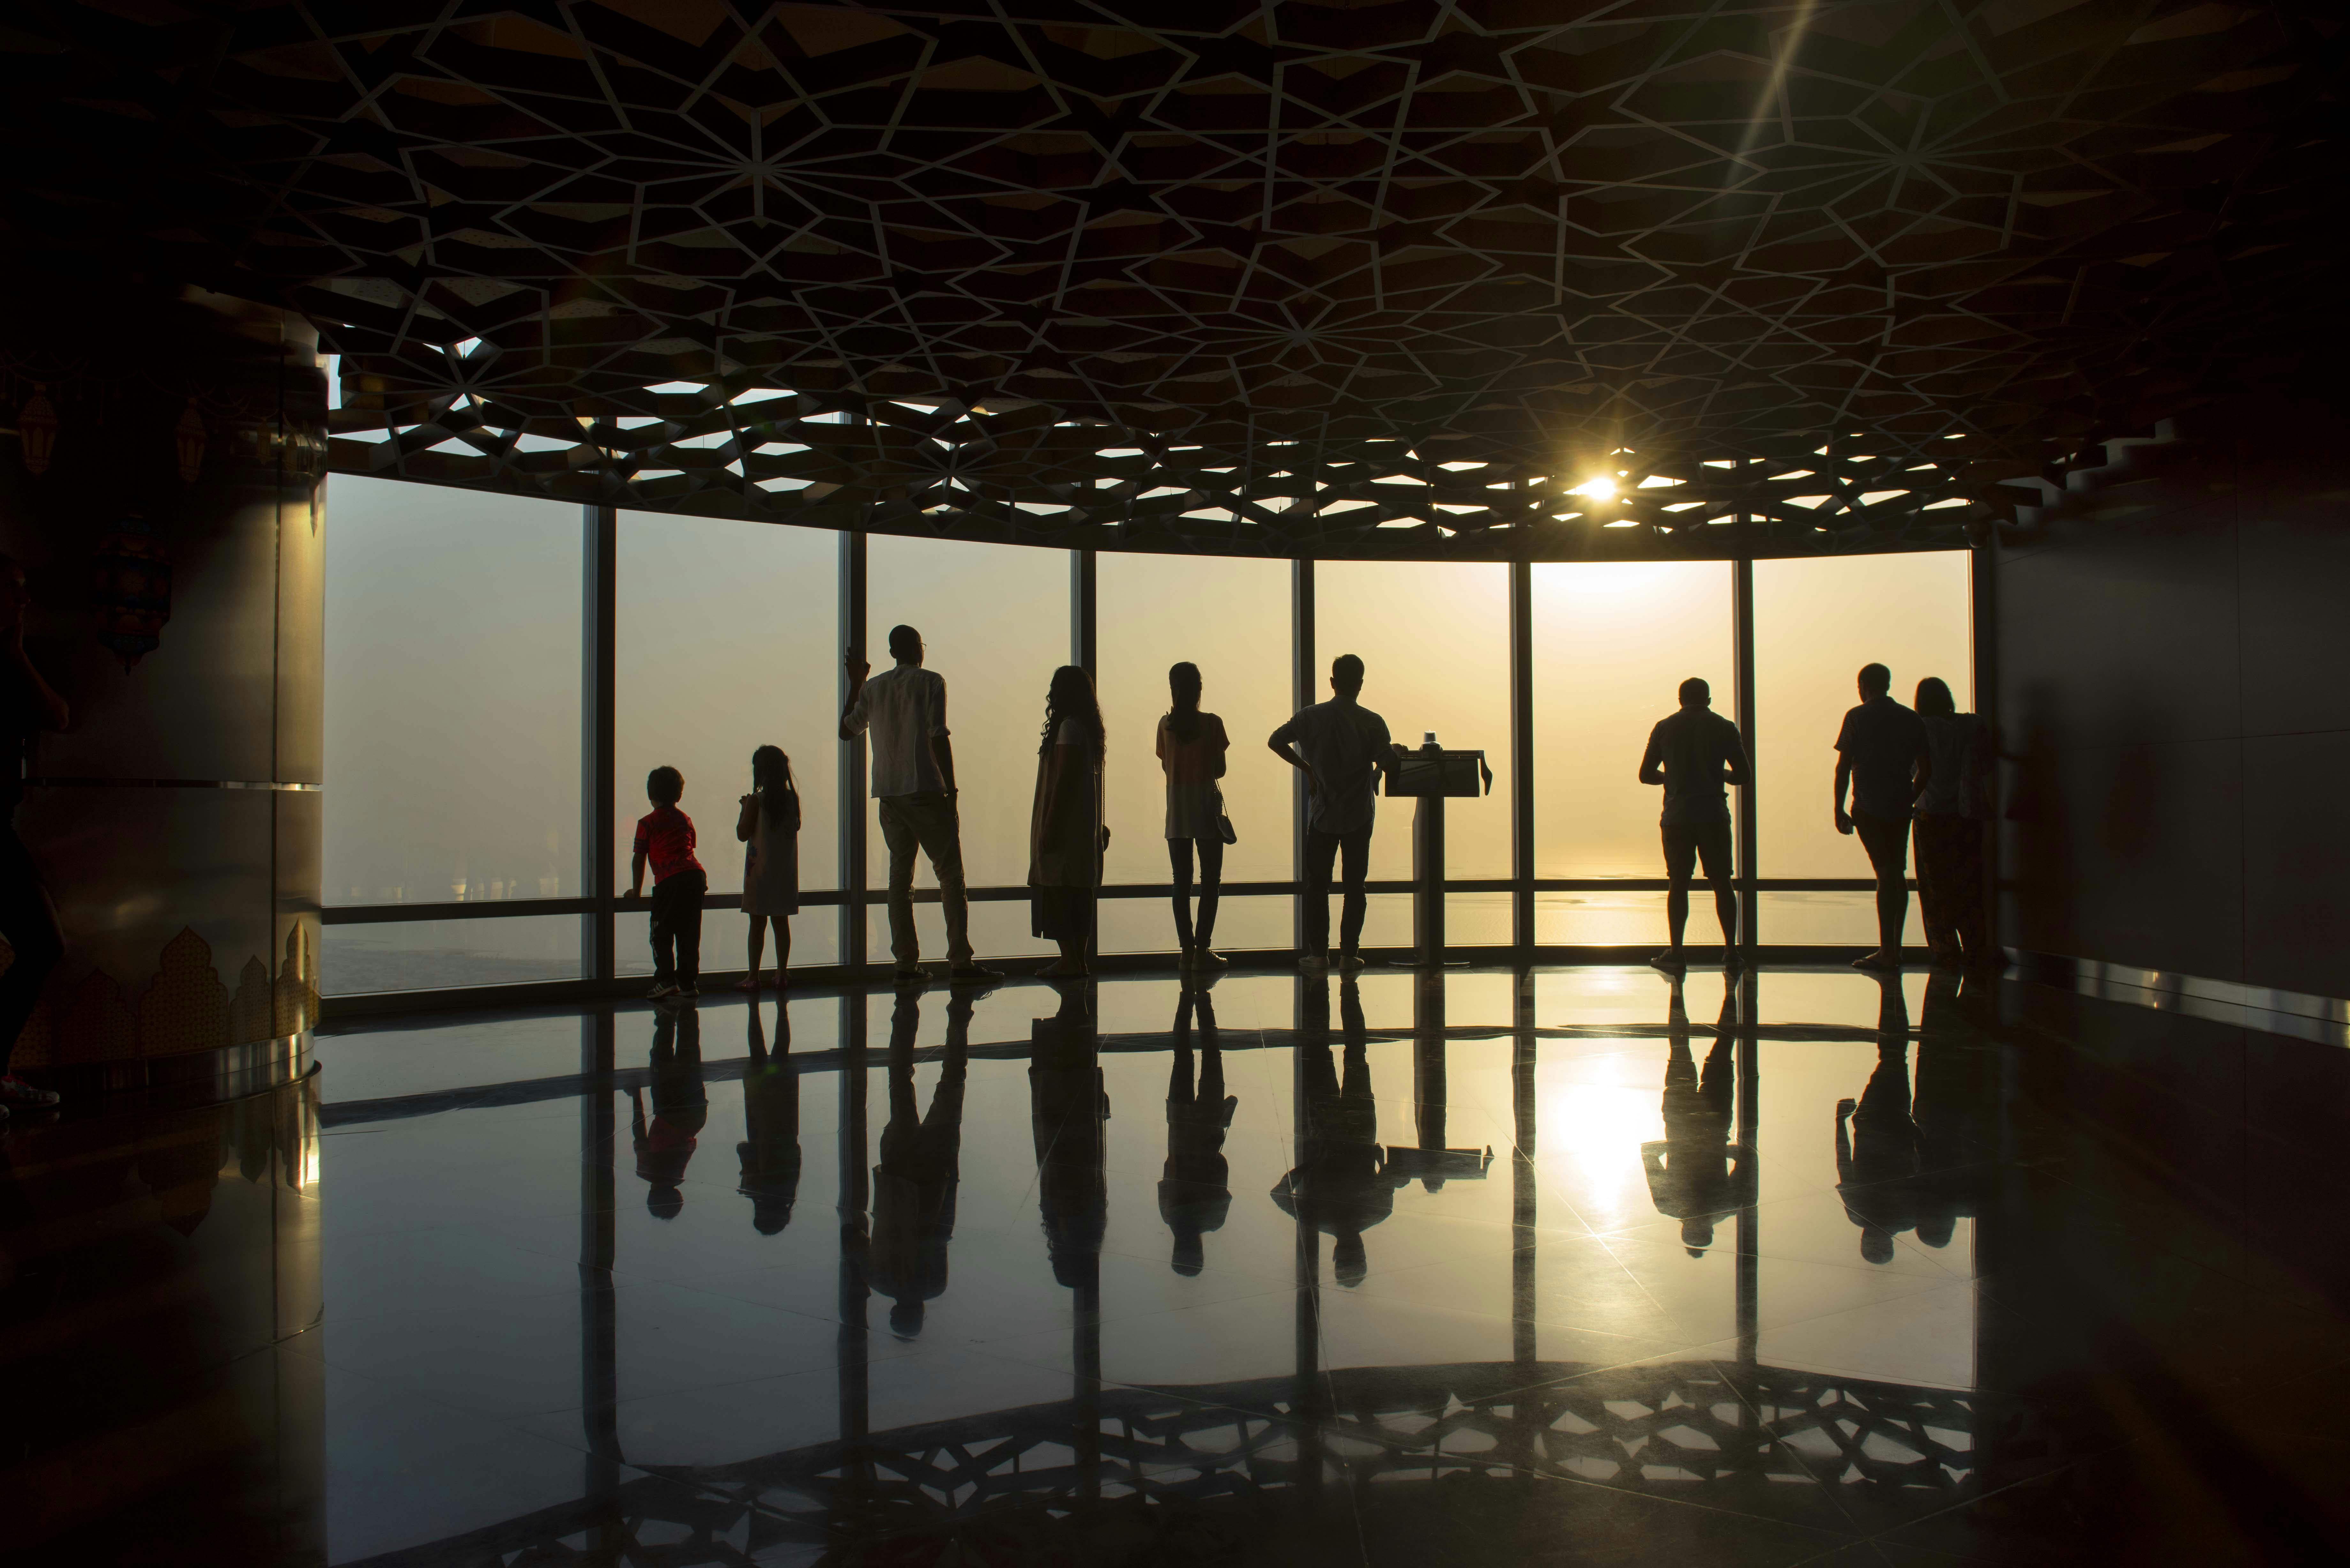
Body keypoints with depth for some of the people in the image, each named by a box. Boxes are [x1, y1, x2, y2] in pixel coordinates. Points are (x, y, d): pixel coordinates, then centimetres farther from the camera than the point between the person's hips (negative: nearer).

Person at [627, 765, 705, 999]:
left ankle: (666, 980, -6)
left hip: (669, 881, -5)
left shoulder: (647, 823, 7)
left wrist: (637, 890, 17)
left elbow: (639, 859, 7)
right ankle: (688, 983, 13)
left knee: (661, 934, 3)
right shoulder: (686, 820, 21)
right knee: (689, 934, 11)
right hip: (697, 876, 5)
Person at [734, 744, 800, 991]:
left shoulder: (756, 800, -11)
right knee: (781, 923, 9)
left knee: (758, 923, 0)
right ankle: (781, 973, 11)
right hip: (785, 870, 4)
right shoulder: (792, 798, 2)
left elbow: (743, 834, -10)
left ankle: (753, 976, 3)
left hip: (760, 870, -4)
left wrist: (744, 809, 4)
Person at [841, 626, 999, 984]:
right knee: (950, 874, -4)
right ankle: (960, 961, -12)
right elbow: (938, 737, -10)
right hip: (926, 790, -5)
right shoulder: (930, 682, -2)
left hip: (888, 795, 5)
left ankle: (906, 962, 4)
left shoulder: (873, 687, 12)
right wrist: (951, 789, -7)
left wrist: (855, 684, 31)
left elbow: (847, 730, 22)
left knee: (900, 877, 8)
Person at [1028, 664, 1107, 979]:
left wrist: (1049, 826, -19)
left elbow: (1064, 779, -20)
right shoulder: (1087, 727, 14)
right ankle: (1077, 958, 16)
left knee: (1058, 893, -7)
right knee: (1077, 894, 12)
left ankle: (1070, 959, -6)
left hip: (1065, 824, -10)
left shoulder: (1069, 727, -15)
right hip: (1084, 825, 10)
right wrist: (1098, 826, 21)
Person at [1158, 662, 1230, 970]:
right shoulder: (1212, 724, -10)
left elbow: (1166, 765, 7)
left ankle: (1187, 950, 6)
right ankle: (1203, 949, 0)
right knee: (1210, 880, 4)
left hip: (1177, 811, 3)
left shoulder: (1166, 724, -1)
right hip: (1206, 808, -3)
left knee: (1182, 882, 7)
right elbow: (1220, 769, -8)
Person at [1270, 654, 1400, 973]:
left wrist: (1306, 768, 6)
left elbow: (1275, 741, -3)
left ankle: (1318, 953, 11)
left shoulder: (1310, 717, -5)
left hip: (1322, 814, 1)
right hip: (1358, 815, -1)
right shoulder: (1372, 723, -10)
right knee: (1355, 886, 8)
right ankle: (1349, 955, 8)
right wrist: (1393, 750, 8)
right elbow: (1389, 766, -14)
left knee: (1317, 885, 11)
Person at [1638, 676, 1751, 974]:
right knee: (1722, 883, 8)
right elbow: (1743, 776, 1)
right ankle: (1731, 950, 9)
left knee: (1678, 884, 6)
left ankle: (1676, 953, 3)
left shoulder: (1664, 728, 4)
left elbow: (1646, 775, 6)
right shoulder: (1724, 728, 2)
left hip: (1677, 815, 0)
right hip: (1713, 813, 0)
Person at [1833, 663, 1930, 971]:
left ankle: (1887, 952, -7)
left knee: (1886, 875, -7)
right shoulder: (1912, 719, 9)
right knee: (1898, 875, 13)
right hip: (1901, 809, 4)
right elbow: (1926, 769, 11)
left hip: (1870, 807, -4)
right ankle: (1895, 948, 18)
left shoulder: (1858, 717, -4)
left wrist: (1839, 809, -2)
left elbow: (1844, 766, -7)